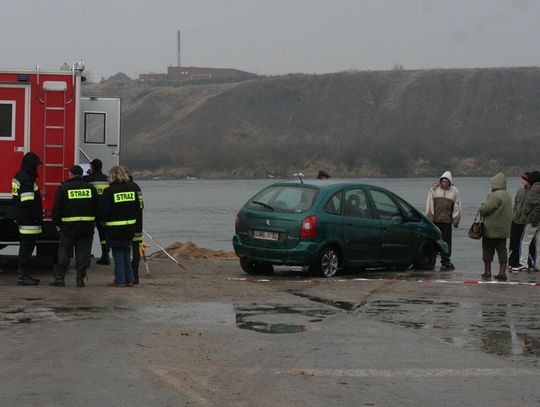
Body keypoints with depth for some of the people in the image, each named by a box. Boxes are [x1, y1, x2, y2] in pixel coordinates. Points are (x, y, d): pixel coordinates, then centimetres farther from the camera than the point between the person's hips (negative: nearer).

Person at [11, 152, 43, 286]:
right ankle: (22, 276, -8)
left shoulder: (19, 177, 15)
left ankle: (24, 274, 21)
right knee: (27, 246, -8)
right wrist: (38, 218, -19)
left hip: (22, 218, 11)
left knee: (26, 247, 15)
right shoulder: (27, 180, -18)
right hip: (29, 220, -11)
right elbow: (28, 202, -24)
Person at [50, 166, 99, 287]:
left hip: (68, 226, -2)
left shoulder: (63, 188, -3)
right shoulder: (91, 188, 5)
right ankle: (80, 279, 3)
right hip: (87, 226, 2)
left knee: (64, 253, 4)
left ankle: (59, 277, 1)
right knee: (83, 253, 5)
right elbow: (97, 207, 9)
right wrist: (94, 222, 18)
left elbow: (57, 208, -4)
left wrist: (57, 223, 6)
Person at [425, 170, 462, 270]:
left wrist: (456, 220, 4)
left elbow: (457, 207, 10)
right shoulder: (434, 189, 5)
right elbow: (429, 205, 5)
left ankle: (445, 262, 3)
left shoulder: (454, 191, 7)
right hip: (434, 221, 0)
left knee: (446, 242, -2)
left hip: (447, 221, 0)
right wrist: (429, 218, 0)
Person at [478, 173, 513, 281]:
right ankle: (502, 273, 3)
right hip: (504, 229, 8)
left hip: (491, 229, -8)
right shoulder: (507, 195, 10)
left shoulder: (496, 196, -20)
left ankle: (487, 271, 10)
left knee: (487, 250, 5)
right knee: (502, 250, 7)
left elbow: (485, 209, -23)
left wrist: (481, 208, 0)